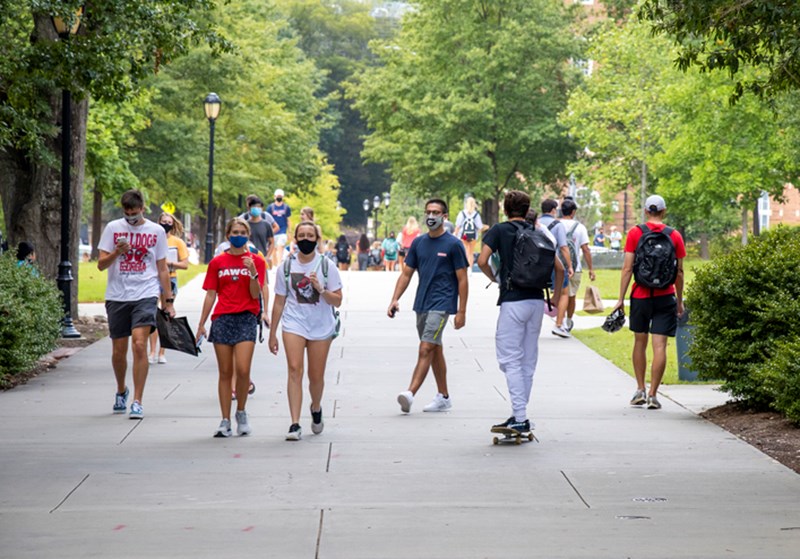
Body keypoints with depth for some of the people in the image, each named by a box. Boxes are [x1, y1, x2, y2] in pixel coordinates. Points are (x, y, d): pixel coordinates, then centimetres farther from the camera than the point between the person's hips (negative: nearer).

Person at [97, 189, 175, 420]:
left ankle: (137, 402, -13)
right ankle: (121, 391, 35)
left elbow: (162, 268, 11)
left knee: (139, 345, -17)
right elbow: (101, 264, 3)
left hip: (145, 295, -2)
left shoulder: (156, 231, 6)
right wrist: (116, 252, -17)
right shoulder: (113, 228, 5)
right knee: (118, 351, 7)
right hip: (117, 297, 2)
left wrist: (168, 300, 7)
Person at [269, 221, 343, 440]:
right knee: (295, 369, -16)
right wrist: (273, 333, 9)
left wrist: (321, 290, -19)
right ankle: (294, 424, -18)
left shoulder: (326, 266, 0)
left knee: (316, 376, 7)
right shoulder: (286, 267, 3)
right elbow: (279, 302, 9)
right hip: (294, 324, 0)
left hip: (321, 326, 0)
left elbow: (337, 300, -1)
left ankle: (316, 408, 39)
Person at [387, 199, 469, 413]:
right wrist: (395, 299, -1)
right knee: (435, 350, 13)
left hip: (441, 304, -7)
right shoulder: (418, 243, 10)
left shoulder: (453, 244, -6)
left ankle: (410, 393, -26)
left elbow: (462, 280, -5)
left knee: (425, 349, -16)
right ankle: (443, 397, 20)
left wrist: (462, 312, -9)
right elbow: (406, 274, 12)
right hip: (421, 304, 7)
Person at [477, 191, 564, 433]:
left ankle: (520, 418, -11)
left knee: (510, 359, -3)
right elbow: (559, 268, 10)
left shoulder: (500, 230, -1)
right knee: (528, 361, 12)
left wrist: (495, 279, 5)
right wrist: (556, 300, 19)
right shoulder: (538, 232, 12)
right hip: (537, 300, 5)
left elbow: (482, 261, -14)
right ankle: (520, 416, 17)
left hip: (514, 300, -5)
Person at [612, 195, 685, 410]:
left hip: (640, 296, 0)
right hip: (665, 297, 0)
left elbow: (627, 268, -5)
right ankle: (652, 395, -4)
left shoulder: (635, 233, -1)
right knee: (659, 346, -2)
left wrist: (621, 299, -2)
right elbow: (679, 272, 4)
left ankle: (640, 390, 17)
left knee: (640, 342, 15)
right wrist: (680, 301, 14)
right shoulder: (674, 236, 1)